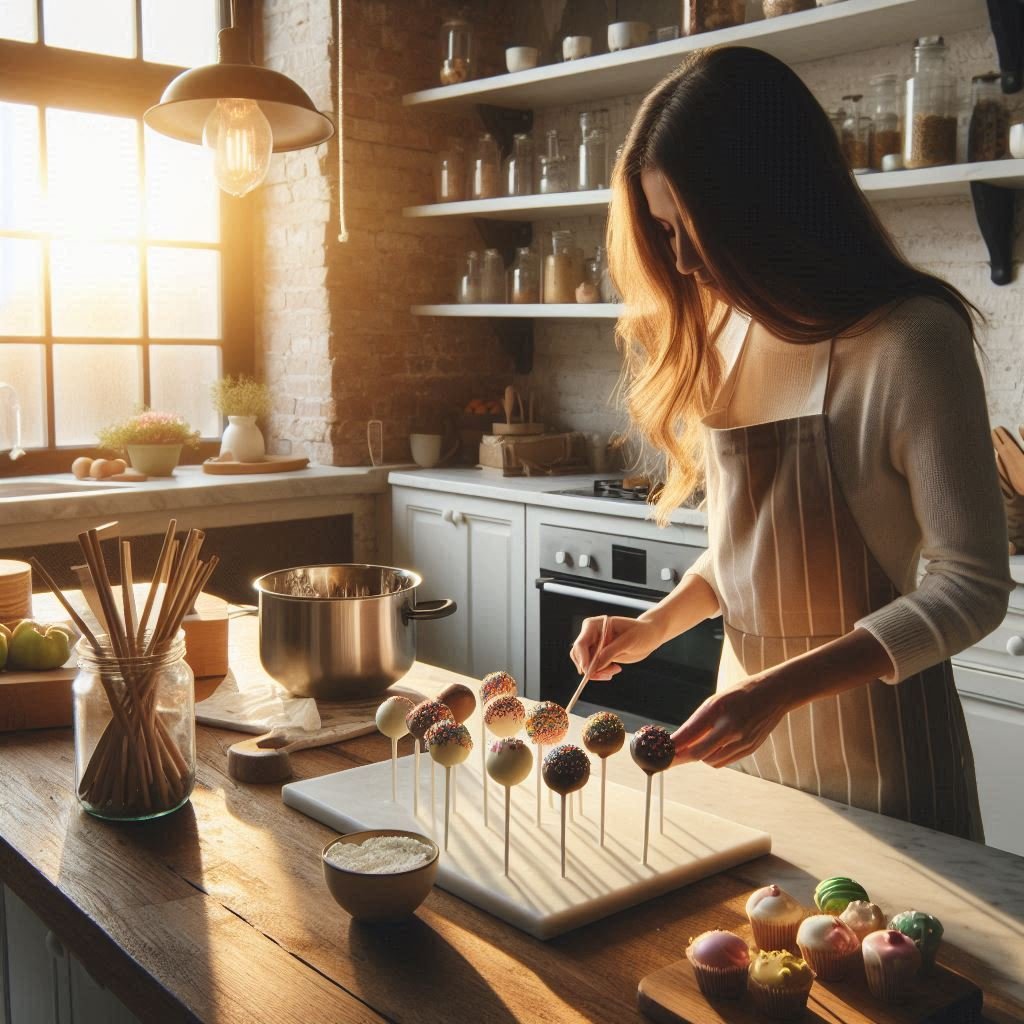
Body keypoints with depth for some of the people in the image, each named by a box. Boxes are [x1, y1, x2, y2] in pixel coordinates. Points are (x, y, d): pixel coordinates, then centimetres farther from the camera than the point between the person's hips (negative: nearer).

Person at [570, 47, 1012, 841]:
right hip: (748, 705, 6)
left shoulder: (911, 339, -18)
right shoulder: (723, 335, 3)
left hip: (872, 738, -6)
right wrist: (654, 627, -1)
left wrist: (782, 687, -26)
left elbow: (974, 586, -19)